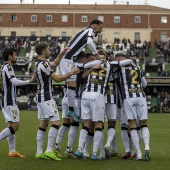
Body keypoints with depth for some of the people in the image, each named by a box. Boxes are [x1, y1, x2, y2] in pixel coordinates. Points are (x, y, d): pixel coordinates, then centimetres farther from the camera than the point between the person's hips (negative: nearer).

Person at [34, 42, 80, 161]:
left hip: (40, 97, 10)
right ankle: (49, 151, -17)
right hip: (47, 98, -10)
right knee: (56, 122, -12)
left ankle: (39, 152, 9)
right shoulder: (43, 65, -17)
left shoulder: (40, 64, 13)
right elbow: (58, 79, -18)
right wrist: (72, 73, -11)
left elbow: (54, 64, 30)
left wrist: (62, 53, 23)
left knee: (43, 124, 10)